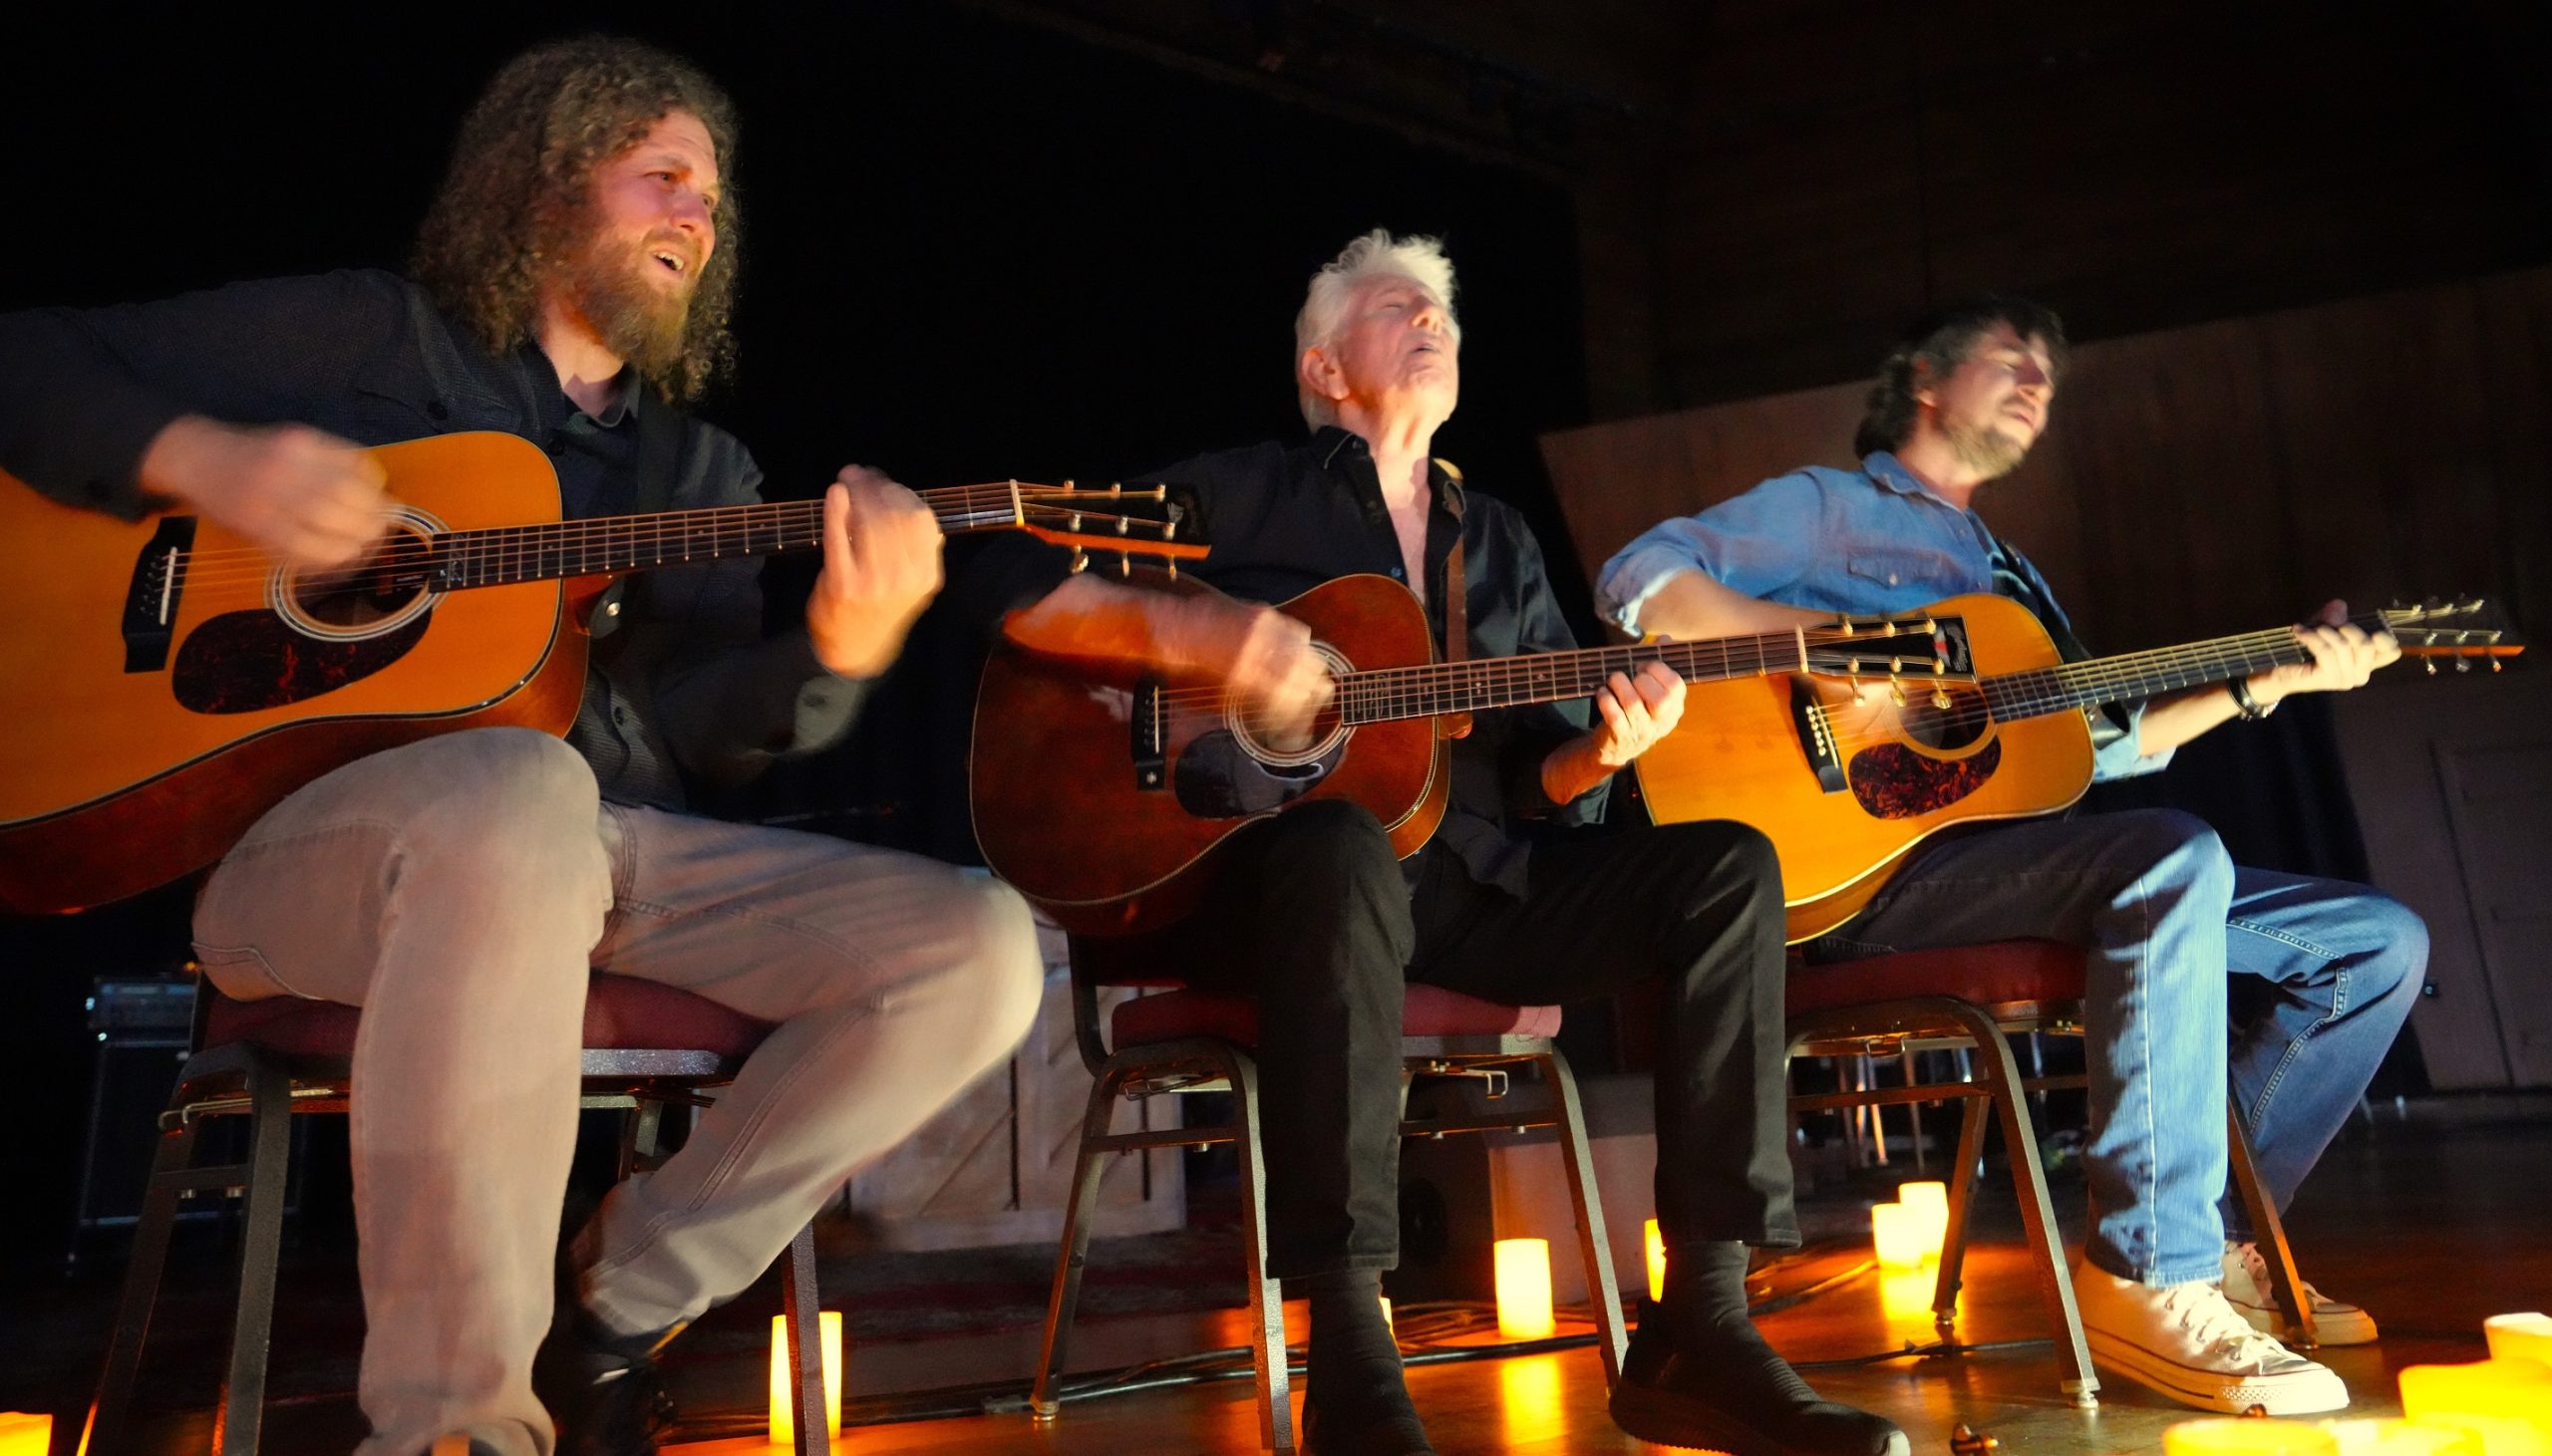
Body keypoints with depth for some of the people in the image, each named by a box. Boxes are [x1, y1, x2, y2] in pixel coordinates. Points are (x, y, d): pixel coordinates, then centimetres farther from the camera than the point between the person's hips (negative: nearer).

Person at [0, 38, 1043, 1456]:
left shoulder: (706, 471, 21)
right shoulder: (363, 337, 12)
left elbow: (695, 726, 5)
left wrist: (837, 648, -16)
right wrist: (203, 458, -9)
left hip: (609, 856, 5)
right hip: (305, 839, -4)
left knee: (983, 949, -14)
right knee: (523, 790, -42)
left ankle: (623, 1303, -2)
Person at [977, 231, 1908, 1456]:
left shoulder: (1497, 543, 21)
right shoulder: (1245, 493, 5)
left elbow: (1535, 783, 15)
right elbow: (1022, 587, -4)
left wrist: (1598, 751, -9)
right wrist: (1195, 631, -20)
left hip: (1466, 885, 6)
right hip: (1255, 873, -5)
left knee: (1726, 866, -12)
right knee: (1345, 848, -40)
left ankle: (1697, 1331, -17)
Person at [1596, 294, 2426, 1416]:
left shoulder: (2007, 573, 32)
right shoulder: (1827, 507, 9)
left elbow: (2085, 747, 23)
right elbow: (1637, 581, -6)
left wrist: (2261, 685, 15)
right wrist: (1833, 634, -15)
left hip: (2022, 865, 8)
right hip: (1870, 861, -8)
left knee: (2381, 941, 2)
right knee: (2176, 857, -35)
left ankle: (2213, 1235, 5)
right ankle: (2153, 1277, -26)